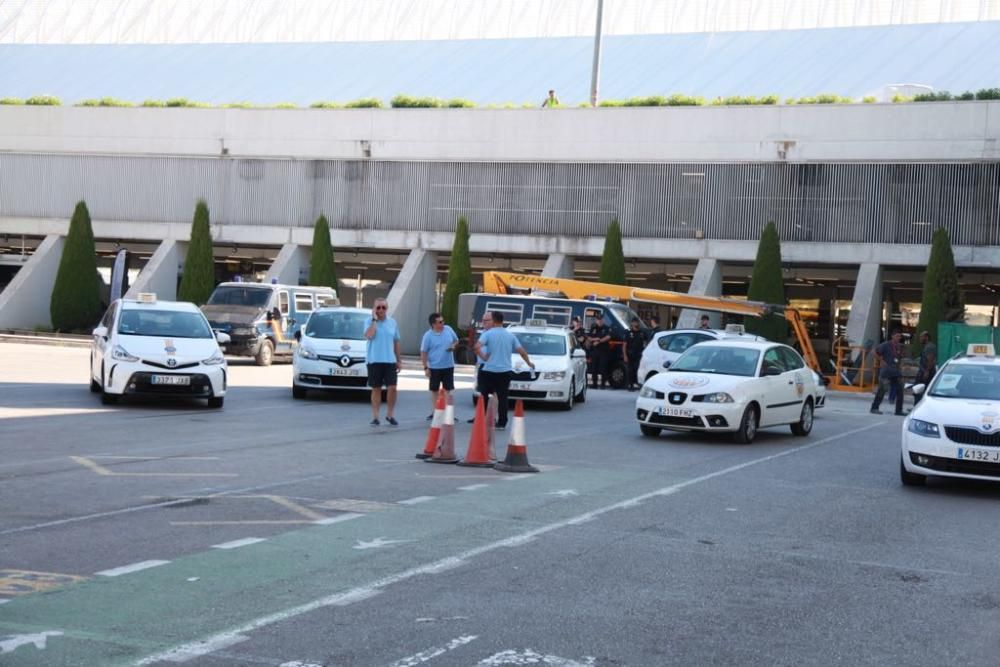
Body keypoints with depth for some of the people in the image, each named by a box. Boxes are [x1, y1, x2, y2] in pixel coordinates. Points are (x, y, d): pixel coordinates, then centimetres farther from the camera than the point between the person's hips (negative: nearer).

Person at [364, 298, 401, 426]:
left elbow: (396, 342, 14)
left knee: (392, 388, -5)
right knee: (376, 389, 3)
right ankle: (375, 417, 10)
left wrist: (399, 360, 13)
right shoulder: (369, 320, -2)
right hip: (374, 360, -2)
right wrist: (374, 319, -15)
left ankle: (390, 414, 10)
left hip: (390, 360, 2)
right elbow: (369, 335, -21)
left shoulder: (392, 322, 9)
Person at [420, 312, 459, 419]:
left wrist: (453, 346, -8)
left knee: (448, 390, 5)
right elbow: (423, 352, -7)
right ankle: (434, 413, 17)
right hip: (434, 367, -3)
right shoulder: (428, 335, -11)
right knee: (434, 390, 8)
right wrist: (426, 367, -11)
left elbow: (456, 341, 15)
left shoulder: (448, 329, -1)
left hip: (448, 366, 3)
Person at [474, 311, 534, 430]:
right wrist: (529, 363, 23)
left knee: (483, 396, 7)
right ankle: (501, 423, 5)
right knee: (502, 398, 6)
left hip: (489, 370, -3)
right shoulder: (510, 335, 8)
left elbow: (477, 347, -20)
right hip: (505, 371, 3)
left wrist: (483, 357, -5)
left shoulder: (488, 334, -5)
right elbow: (521, 351, 9)